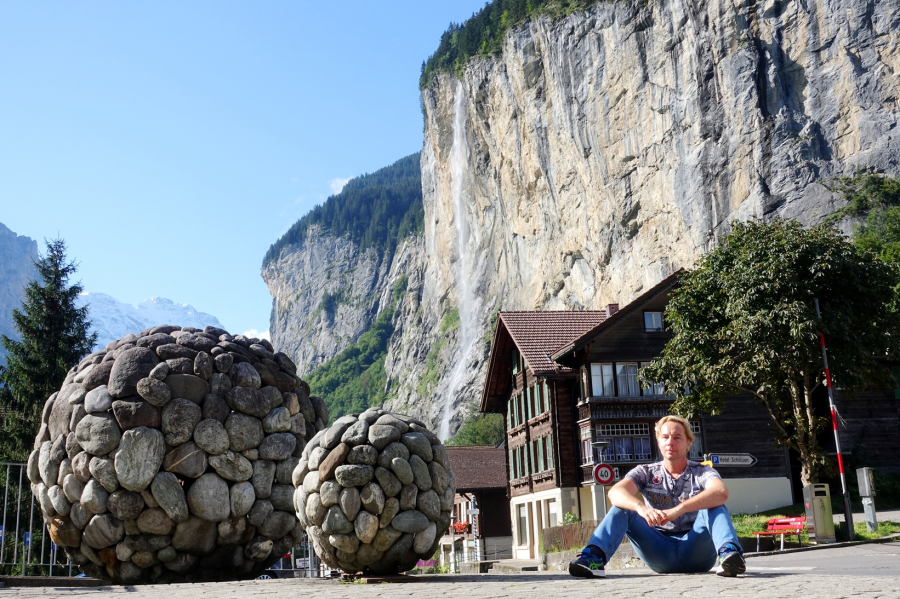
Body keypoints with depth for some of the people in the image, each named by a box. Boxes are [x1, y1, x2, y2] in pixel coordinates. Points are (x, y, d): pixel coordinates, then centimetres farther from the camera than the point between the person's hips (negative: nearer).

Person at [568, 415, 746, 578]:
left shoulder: (701, 472, 1)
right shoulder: (646, 473, 6)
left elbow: (721, 492, -25)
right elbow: (615, 492, -16)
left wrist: (679, 510, -40)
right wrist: (641, 508, -38)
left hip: (695, 552, -1)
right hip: (659, 553, 2)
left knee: (713, 506, -23)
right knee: (622, 506, -16)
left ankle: (728, 553, -48)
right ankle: (594, 557, -39)